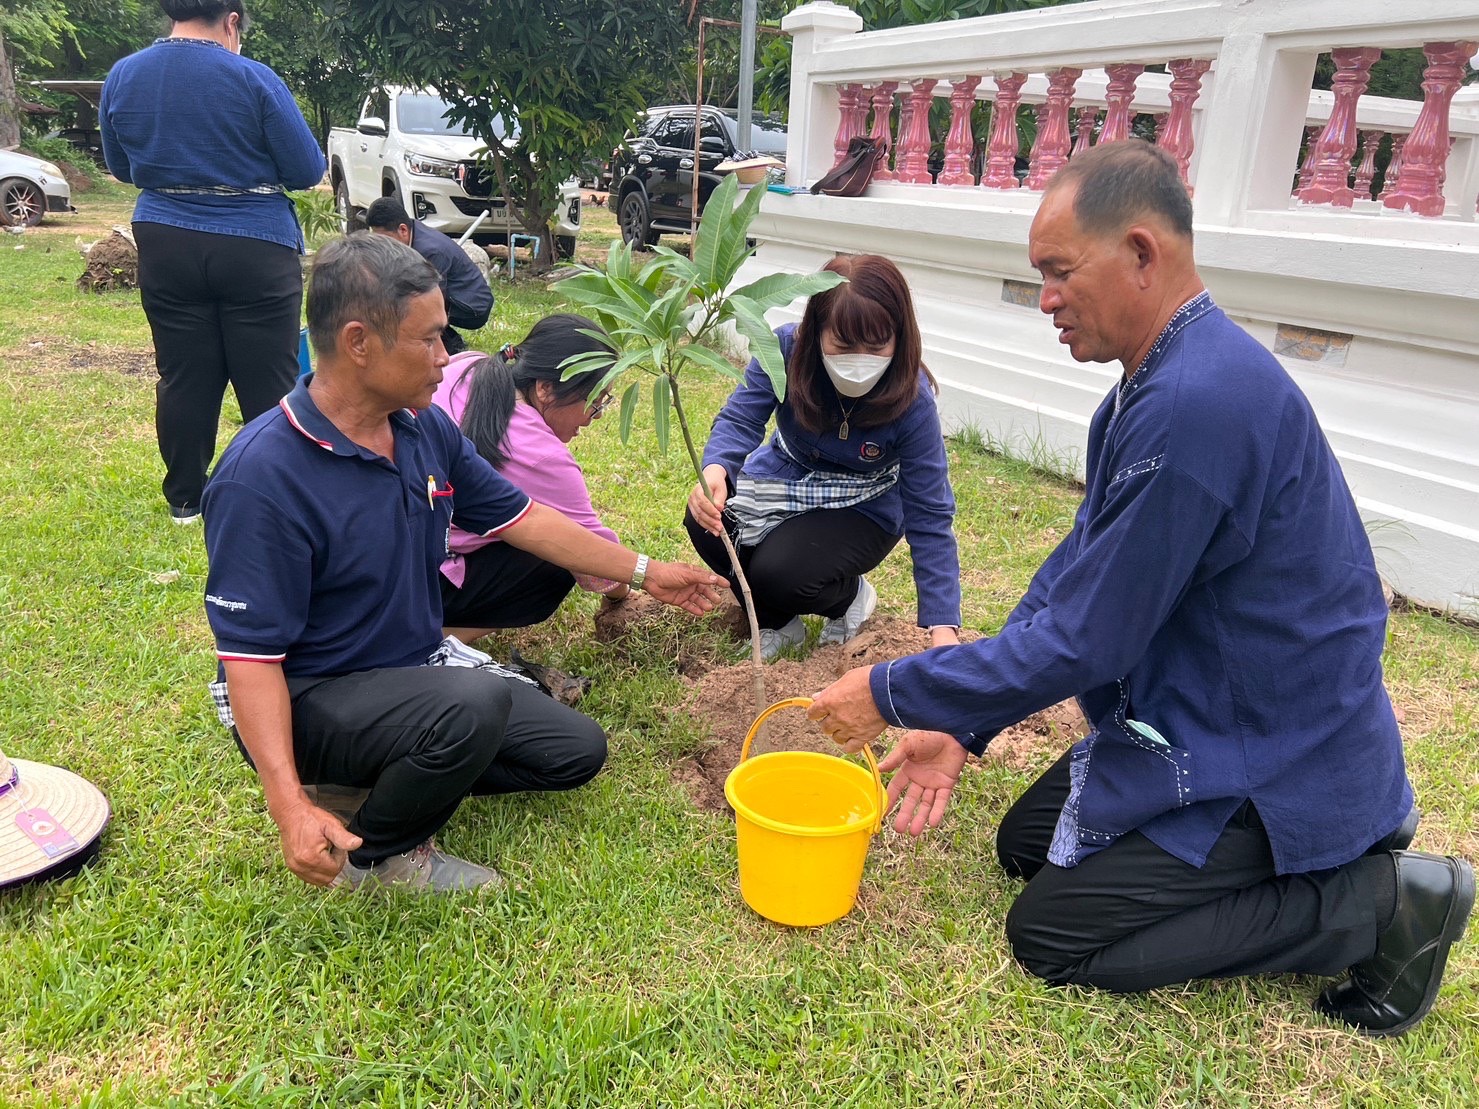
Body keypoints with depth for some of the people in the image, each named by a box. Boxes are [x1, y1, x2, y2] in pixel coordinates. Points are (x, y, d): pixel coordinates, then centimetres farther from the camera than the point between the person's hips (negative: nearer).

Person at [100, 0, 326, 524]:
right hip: (255, 248, -4)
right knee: (267, 381, 4)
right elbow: (307, 170, -7)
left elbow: (120, 166, 15)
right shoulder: (254, 79, -12)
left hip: (166, 245, 4)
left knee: (183, 377, 11)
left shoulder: (120, 77, 3)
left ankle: (185, 499, 19)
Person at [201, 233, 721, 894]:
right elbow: (251, 654, -25)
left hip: (418, 667, 8)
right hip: (308, 698, -8)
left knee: (576, 749, 8)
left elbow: (521, 518, 8)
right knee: (473, 707, -35)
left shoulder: (427, 430, -4)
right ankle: (374, 856, -6)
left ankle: (378, 778, 11)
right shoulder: (261, 475, -26)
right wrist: (289, 806, -35)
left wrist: (645, 573, 12)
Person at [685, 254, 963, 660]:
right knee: (706, 523, -25)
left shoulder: (912, 401, -27)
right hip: (784, 478, 3)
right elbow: (740, 420, -26)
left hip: (862, 509, -3)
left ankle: (852, 597, 8)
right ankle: (778, 625, 3)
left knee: (779, 576, -30)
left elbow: (929, 517, -24)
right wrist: (715, 471, -52)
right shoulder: (786, 348, -23)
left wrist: (943, 627, -28)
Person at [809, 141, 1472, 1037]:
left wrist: (894, 694, -14)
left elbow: (1081, 641, -26)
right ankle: (1348, 838, 17)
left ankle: (1375, 903, 2)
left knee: (1050, 934, -4)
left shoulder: (1196, 402, -31)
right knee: (1027, 841, 17)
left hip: (1270, 759, -9)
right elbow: (1075, 571, 6)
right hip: (1207, 718, 10)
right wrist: (961, 727, 2)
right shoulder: (1165, 379, 3)